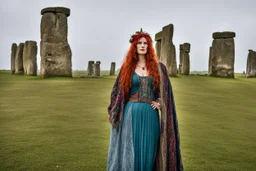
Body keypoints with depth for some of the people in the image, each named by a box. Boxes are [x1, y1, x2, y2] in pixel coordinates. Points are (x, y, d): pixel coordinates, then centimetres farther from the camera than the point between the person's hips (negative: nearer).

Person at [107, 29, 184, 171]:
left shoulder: (158, 67, 5)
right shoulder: (127, 67, 5)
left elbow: (166, 90, 12)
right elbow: (117, 90, 10)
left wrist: (160, 103, -3)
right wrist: (114, 113, 4)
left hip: (150, 115, 0)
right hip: (131, 114, 0)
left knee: (148, 152, 6)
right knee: (130, 152, 4)